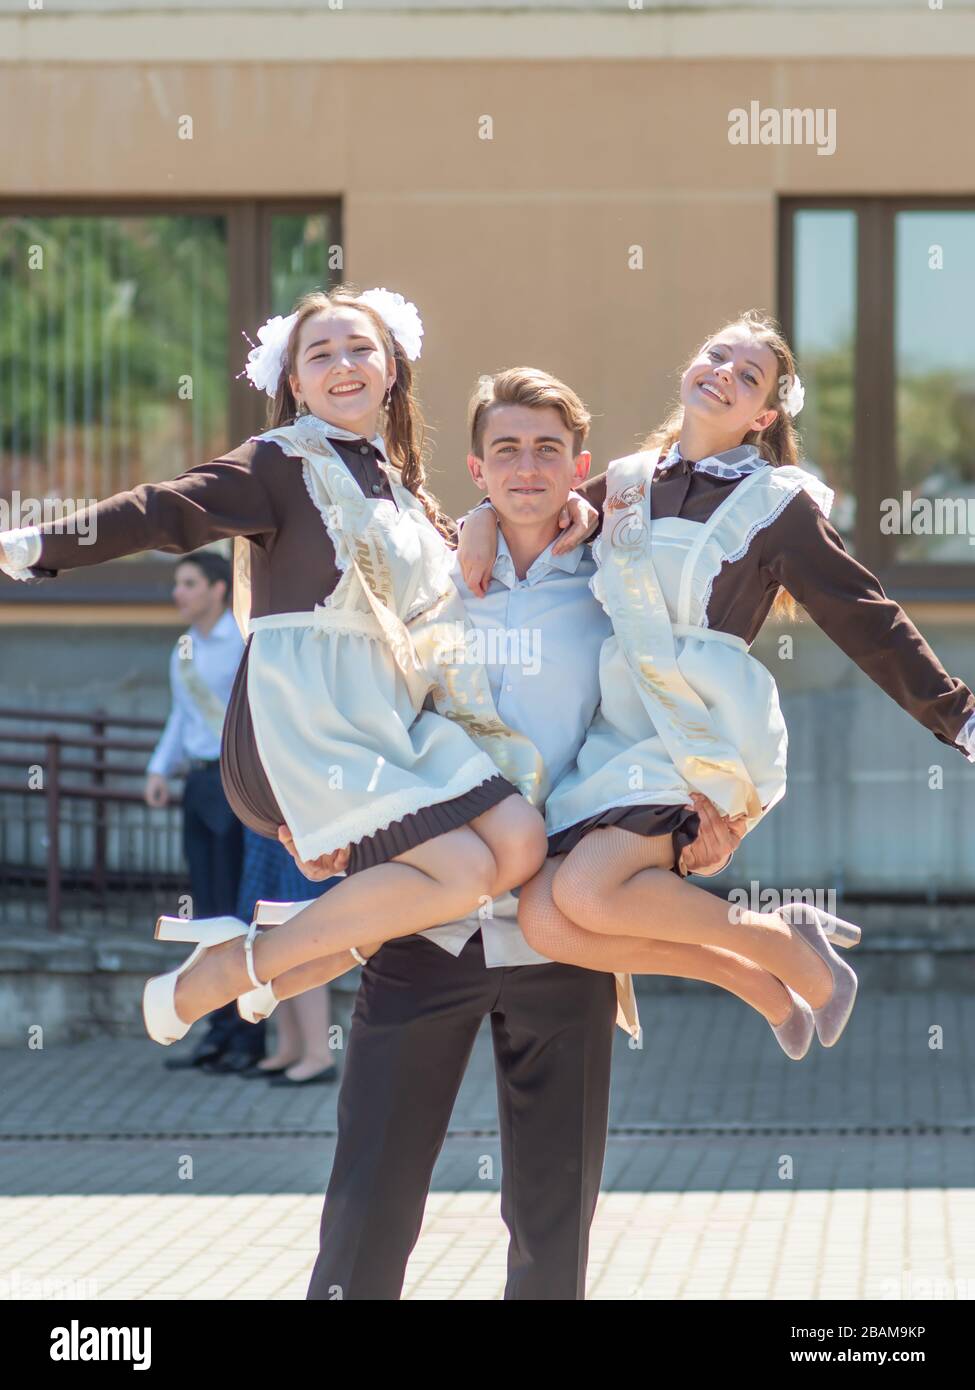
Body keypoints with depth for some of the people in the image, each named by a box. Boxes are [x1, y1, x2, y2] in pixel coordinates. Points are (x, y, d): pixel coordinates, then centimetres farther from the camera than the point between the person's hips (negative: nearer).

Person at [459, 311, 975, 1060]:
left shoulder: (777, 504, 3)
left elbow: (869, 622, 4)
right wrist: (485, 519, 9)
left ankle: (783, 943, -7)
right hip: (617, 736, 5)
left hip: (708, 738, -5)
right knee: (544, 918, -18)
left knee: (586, 892, -29)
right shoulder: (628, 482, 16)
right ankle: (755, 978, 1)